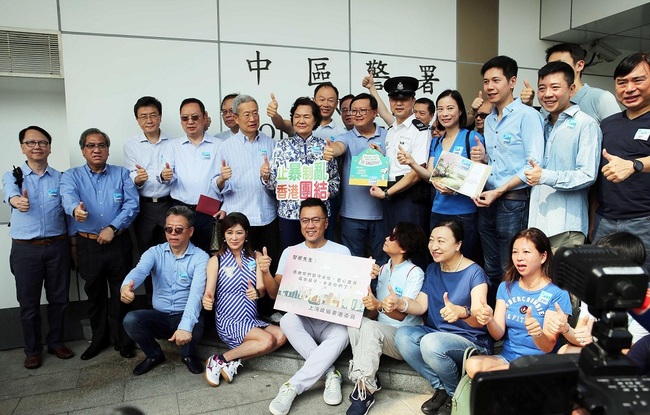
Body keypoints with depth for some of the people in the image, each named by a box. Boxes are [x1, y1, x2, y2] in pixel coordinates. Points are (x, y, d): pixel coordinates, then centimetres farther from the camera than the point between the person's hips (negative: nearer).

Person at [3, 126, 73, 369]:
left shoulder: (61, 178, 5)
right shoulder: (12, 176, 2)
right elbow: (10, 193, -21)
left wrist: (74, 242, 1)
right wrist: (17, 200, -46)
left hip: (57, 246, 1)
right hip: (25, 249, -1)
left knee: (59, 298, 10)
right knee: (28, 302, 8)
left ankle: (56, 342, 29)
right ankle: (33, 350, 24)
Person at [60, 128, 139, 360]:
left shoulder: (122, 174, 6)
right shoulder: (71, 176, 5)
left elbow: (132, 204, -5)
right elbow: (68, 197, -17)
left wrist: (113, 227, -17)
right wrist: (75, 209, -41)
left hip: (118, 243, -1)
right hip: (88, 245, 1)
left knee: (121, 293, 5)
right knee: (94, 294, 14)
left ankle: (123, 341, 21)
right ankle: (99, 339, 31)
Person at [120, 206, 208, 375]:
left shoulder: (200, 257, -9)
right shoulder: (155, 252, 0)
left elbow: (196, 293, -24)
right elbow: (139, 270, -22)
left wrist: (186, 326, -40)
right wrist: (126, 285, -47)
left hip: (185, 316, -3)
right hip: (159, 316, 3)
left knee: (194, 326, -34)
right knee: (130, 320, -24)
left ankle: (188, 354, 3)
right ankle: (154, 354, 7)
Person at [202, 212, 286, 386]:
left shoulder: (256, 257, 6)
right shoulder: (216, 260, -2)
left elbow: (262, 290, -4)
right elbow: (209, 293, -11)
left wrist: (257, 292, -28)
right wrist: (207, 300, -36)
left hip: (252, 319, 5)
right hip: (228, 320, -4)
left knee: (281, 336, -23)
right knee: (267, 340, -27)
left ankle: (233, 361, -13)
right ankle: (219, 360, -12)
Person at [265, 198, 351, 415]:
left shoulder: (342, 252, 3)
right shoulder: (290, 252, 7)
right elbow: (275, 293, 3)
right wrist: (265, 271, -16)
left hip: (332, 321, -1)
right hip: (302, 320, 1)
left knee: (342, 335, -33)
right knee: (287, 320, -32)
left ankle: (292, 386, -26)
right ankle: (331, 373, -21)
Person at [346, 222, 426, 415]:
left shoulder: (414, 273, -9)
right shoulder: (383, 269, 11)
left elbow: (401, 314, -19)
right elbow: (373, 314, 11)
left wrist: (379, 305, -38)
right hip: (380, 333, 6)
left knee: (369, 327, -33)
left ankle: (363, 389, -25)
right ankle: (369, 381, -20)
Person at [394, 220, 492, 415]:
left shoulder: (474, 273, -13)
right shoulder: (432, 269, 7)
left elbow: (479, 319, -25)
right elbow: (421, 306, -1)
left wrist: (462, 312, -48)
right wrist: (401, 303, -24)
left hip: (472, 342, -6)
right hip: (436, 334, 6)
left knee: (431, 342, -34)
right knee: (403, 335, -22)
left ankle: (457, 394, -4)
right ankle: (441, 388, -3)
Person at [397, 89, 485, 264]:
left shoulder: (472, 138, -4)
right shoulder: (436, 143, 14)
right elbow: (430, 175, 6)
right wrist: (411, 163, -12)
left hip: (464, 212, -5)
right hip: (438, 211, 5)